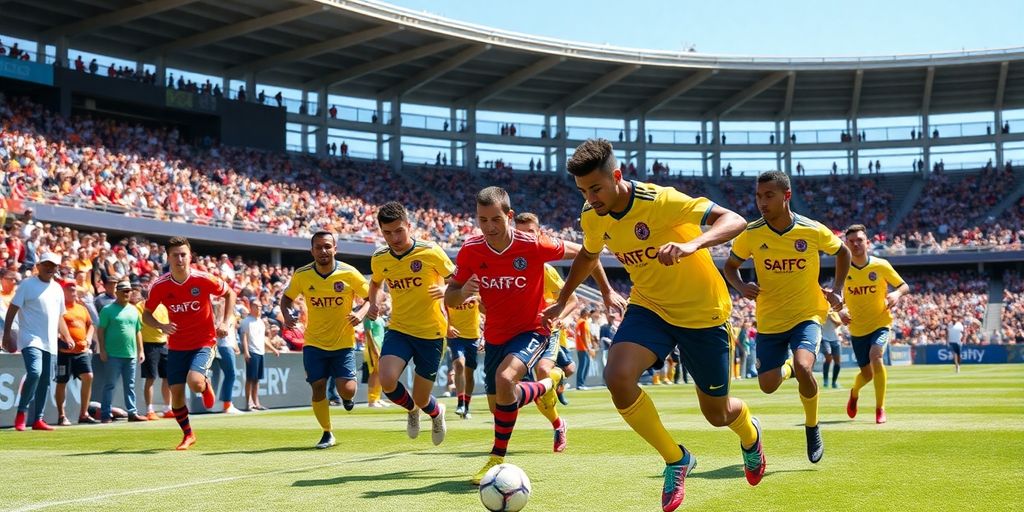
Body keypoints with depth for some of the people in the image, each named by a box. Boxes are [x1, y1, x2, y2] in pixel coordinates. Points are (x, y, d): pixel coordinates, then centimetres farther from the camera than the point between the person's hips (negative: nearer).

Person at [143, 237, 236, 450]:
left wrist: (225, 322, -7)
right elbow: (146, 314, 4)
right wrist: (161, 326, -17)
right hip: (176, 346, 3)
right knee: (176, 392, 0)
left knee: (194, 382, -26)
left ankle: (206, 385, 14)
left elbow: (229, 294, 3)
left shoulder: (203, 280, -14)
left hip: (203, 342, -3)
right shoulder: (160, 286, -9)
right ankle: (187, 435, 23)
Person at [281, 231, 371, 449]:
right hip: (314, 343, 2)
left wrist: (361, 313, -22)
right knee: (318, 388, -3)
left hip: (344, 343, -1)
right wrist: (286, 315, -10)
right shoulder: (301, 275, -6)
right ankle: (327, 433, 17)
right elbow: (286, 297, 10)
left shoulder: (349, 273, -11)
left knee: (347, 389, -12)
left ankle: (346, 397, 28)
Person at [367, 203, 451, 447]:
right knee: (387, 381, -24)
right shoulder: (379, 259, -1)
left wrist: (446, 292, -23)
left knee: (421, 399, 3)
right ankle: (411, 409, 13)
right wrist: (373, 303, 2)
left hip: (431, 334, -2)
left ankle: (436, 412, 44)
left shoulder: (430, 252, -13)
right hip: (398, 330, 2)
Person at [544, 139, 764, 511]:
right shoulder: (592, 217, -8)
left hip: (702, 312, -4)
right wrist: (562, 301, 22)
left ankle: (750, 433, 50)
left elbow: (734, 221, -33)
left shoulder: (660, 201, -27)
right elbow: (588, 255, 17)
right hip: (649, 306, 4)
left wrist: (691, 245, -50)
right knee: (617, 377, -25)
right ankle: (676, 460, -2)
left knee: (717, 414, 8)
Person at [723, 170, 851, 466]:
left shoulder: (814, 231, -12)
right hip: (769, 319, 2)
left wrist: (837, 291, -1)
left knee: (803, 367, -28)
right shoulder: (751, 234, -11)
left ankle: (812, 428, -1)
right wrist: (741, 287, -15)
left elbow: (842, 253, 9)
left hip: (807, 315, -2)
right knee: (768, 385, 3)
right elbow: (730, 266, 6)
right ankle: (788, 367, 43)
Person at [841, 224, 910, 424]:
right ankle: (854, 393, 44)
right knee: (867, 374, 5)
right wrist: (841, 311, -10)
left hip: (880, 323, -2)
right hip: (857, 328, 2)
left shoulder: (881, 266, -8)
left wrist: (897, 294, -22)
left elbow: (905, 286, 1)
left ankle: (880, 409, -18)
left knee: (875, 355, -30)